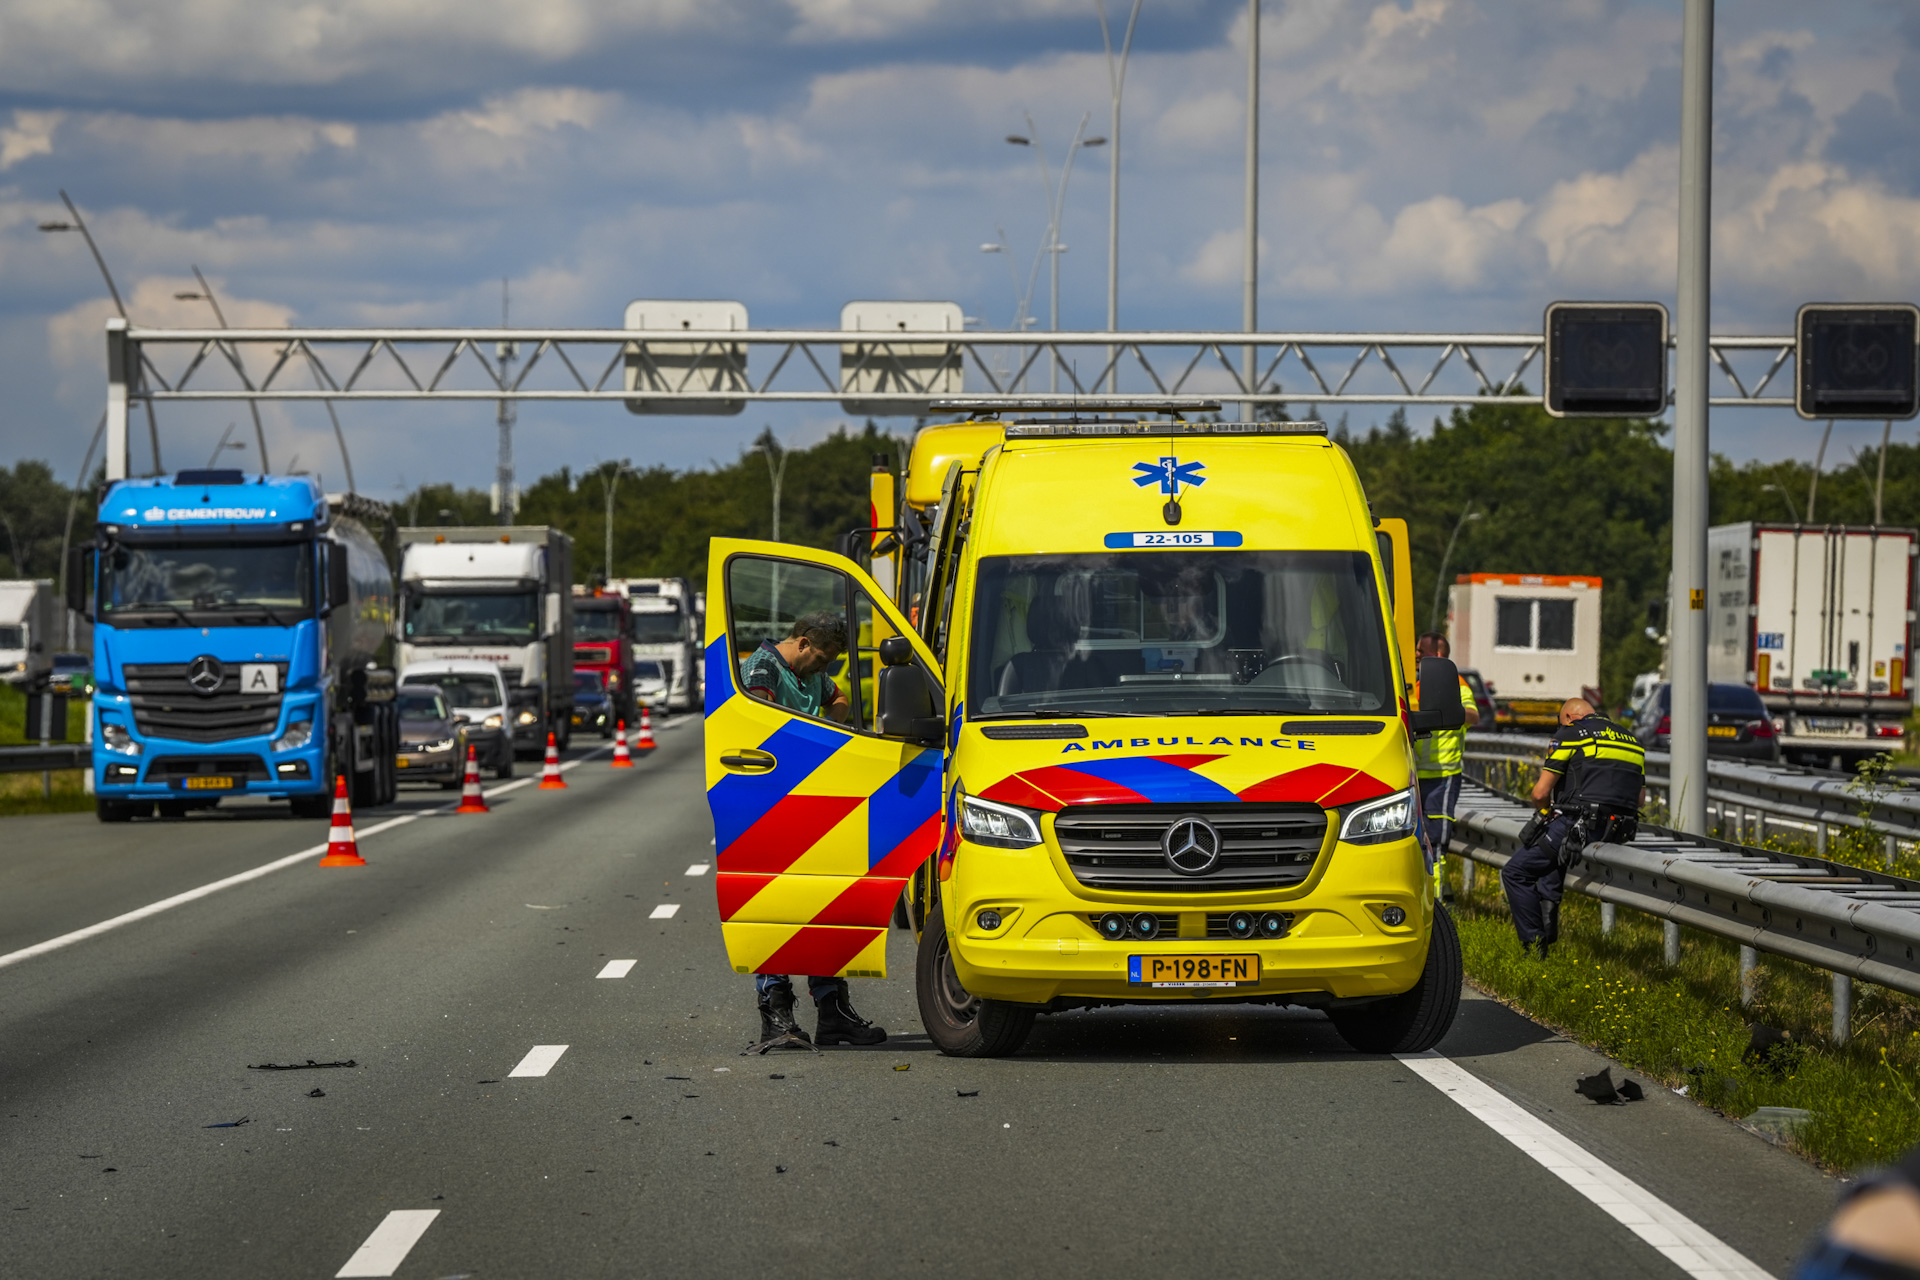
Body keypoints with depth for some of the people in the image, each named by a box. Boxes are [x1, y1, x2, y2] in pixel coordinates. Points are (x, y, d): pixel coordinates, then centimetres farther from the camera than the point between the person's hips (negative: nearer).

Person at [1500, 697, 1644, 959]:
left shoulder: (1570, 735, 0)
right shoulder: (1631, 740, 20)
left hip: (1577, 827, -7)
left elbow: (1540, 792, -1)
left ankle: (1534, 944, 5)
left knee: (1515, 873, 9)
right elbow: (1638, 801, 21)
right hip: (1618, 835, 7)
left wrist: (1544, 807, 20)